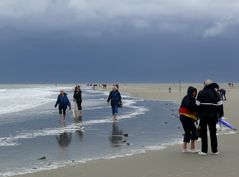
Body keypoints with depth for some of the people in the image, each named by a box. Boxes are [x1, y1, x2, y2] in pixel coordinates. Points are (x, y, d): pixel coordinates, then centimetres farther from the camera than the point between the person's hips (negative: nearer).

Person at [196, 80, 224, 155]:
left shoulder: (201, 93, 1)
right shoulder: (215, 93, 3)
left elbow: (197, 104, -2)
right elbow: (220, 105, 1)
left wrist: (198, 114, 8)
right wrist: (220, 114, 10)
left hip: (203, 116, -1)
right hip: (213, 116, 1)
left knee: (203, 133, 4)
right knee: (213, 133, 10)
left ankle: (204, 150, 2)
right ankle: (215, 150, 14)